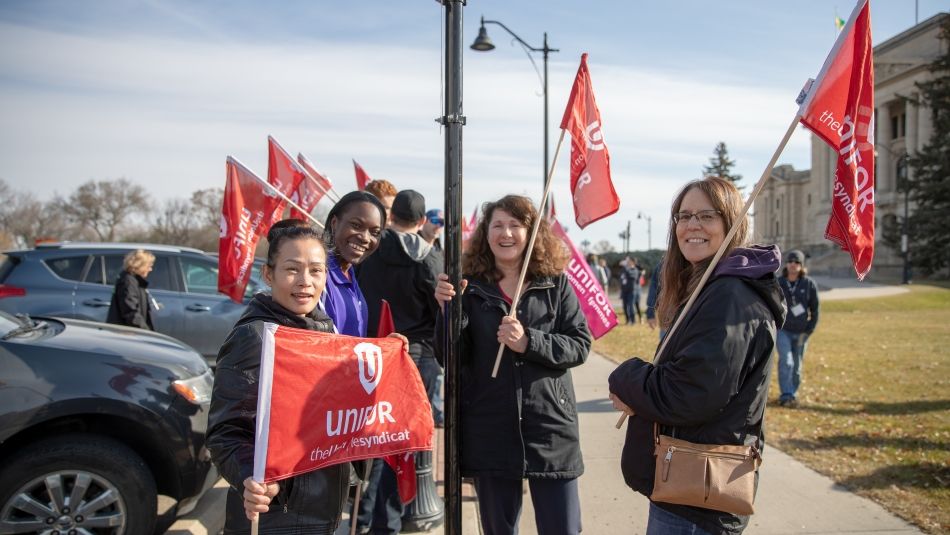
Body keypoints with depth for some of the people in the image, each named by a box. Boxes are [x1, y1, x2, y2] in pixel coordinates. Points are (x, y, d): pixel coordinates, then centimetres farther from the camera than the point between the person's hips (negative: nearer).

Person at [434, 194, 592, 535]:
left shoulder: (556, 283, 1)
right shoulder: (471, 288, 0)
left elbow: (580, 345, -4)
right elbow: (452, 359, -3)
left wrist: (529, 342, -18)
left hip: (550, 428, -1)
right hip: (489, 432, 1)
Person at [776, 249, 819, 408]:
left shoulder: (810, 285, -1)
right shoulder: (778, 284, -1)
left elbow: (815, 310, 4)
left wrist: (809, 330, -1)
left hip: (800, 333, 1)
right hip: (782, 330, -1)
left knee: (797, 367, 8)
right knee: (786, 361, -14)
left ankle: (792, 394, 22)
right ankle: (786, 396, -13)